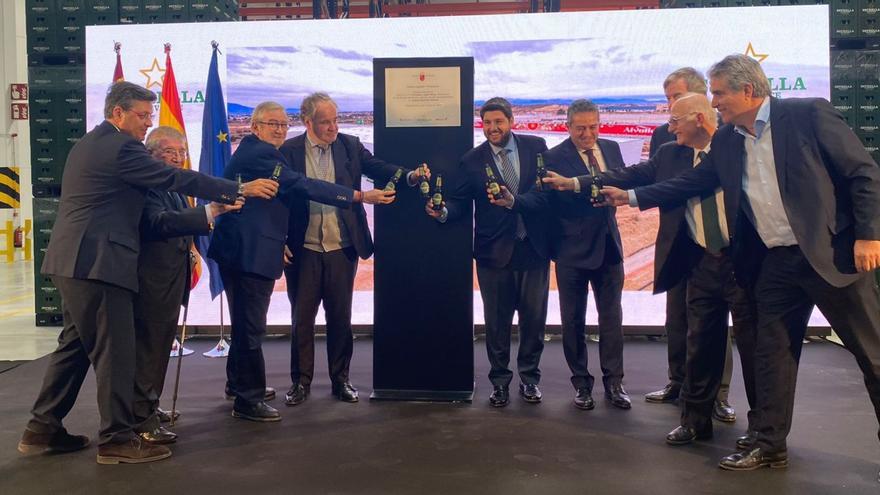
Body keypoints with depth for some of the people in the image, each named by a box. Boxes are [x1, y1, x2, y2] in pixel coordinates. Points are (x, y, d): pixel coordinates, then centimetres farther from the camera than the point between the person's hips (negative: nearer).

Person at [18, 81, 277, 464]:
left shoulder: (88, 144, 19)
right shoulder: (120, 147, -12)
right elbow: (176, 178, -15)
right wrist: (240, 189, -12)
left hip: (74, 260, 11)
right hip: (98, 261, -11)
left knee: (76, 344, 17)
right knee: (114, 350, -4)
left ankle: (43, 430, 24)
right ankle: (117, 439, 4)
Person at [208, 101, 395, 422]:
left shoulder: (249, 152, 18)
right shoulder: (260, 154, -15)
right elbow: (302, 186, -25)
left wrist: (277, 241, 20)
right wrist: (361, 196, -26)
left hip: (237, 251, 11)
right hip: (252, 252, -11)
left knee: (244, 321, 23)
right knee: (251, 325, -5)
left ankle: (238, 382, 39)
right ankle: (248, 399, 4)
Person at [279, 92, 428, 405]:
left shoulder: (350, 145, 3)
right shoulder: (289, 151, -3)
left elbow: (378, 169, -7)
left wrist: (409, 176, -26)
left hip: (342, 249, 1)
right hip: (303, 250, -1)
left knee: (340, 317, 10)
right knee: (302, 318, 8)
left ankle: (340, 379, 24)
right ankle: (301, 382, 22)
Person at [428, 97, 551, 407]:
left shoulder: (535, 147, 1)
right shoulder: (472, 160, 1)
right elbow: (460, 202, -2)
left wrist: (514, 201, -23)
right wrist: (443, 212, -23)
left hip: (533, 247, 1)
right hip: (494, 251, 0)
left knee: (534, 317, 9)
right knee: (497, 320, 7)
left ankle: (529, 377, 28)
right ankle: (500, 380, 23)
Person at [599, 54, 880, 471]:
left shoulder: (808, 113, -10)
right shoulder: (725, 141, 7)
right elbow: (691, 182, 15)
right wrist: (632, 196, 11)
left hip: (832, 253, -5)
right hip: (776, 262, 5)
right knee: (772, 353, 9)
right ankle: (769, 444, 21)